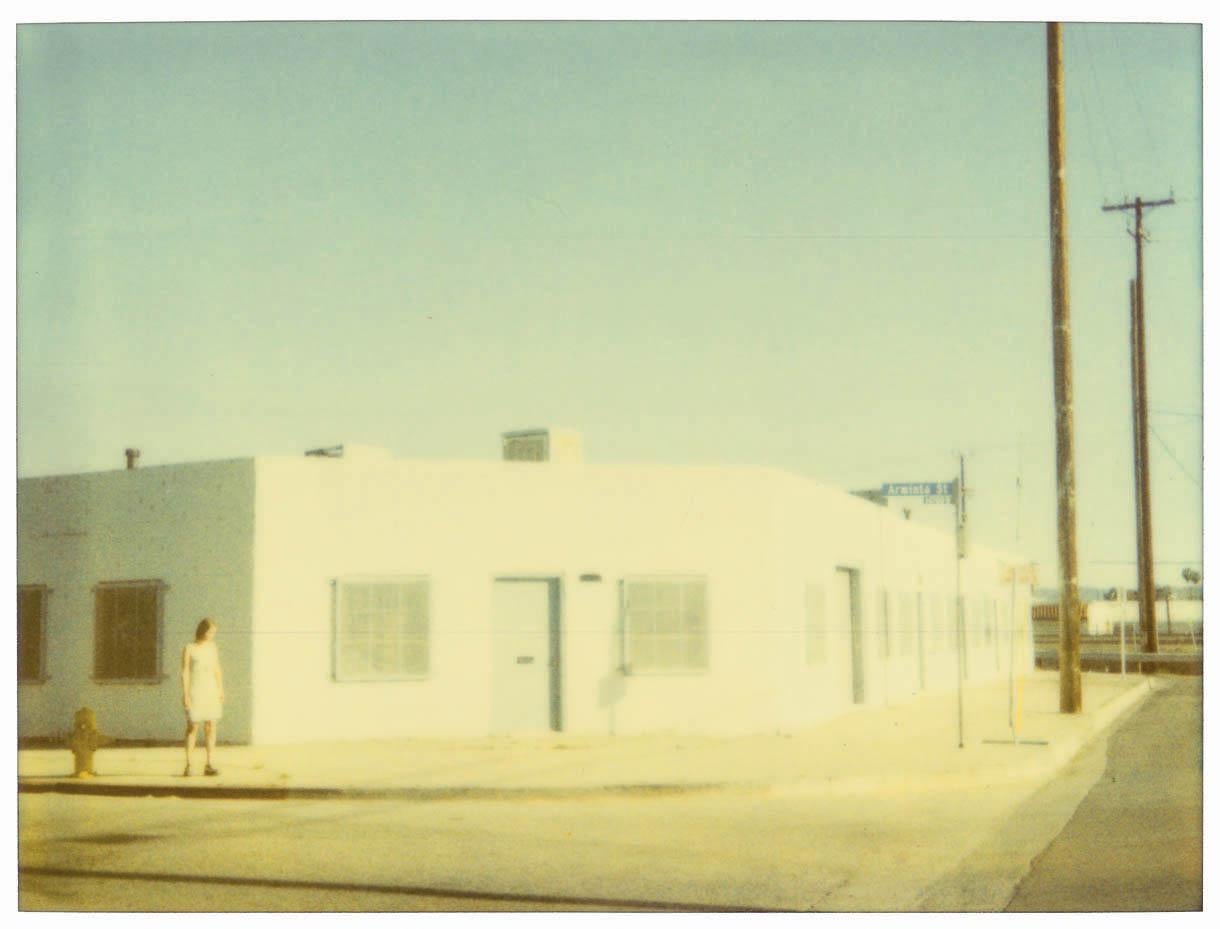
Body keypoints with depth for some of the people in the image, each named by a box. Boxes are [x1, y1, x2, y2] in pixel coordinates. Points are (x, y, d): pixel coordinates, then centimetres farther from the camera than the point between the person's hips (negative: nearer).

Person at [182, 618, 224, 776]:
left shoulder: (212, 647, 9)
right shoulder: (189, 649, -4)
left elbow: (217, 671, 12)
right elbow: (185, 673, -5)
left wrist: (221, 692, 8)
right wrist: (185, 695, -11)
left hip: (211, 692, 4)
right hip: (195, 692, -4)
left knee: (211, 727, 1)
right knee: (192, 727, -3)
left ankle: (209, 765, 6)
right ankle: (188, 765, 2)